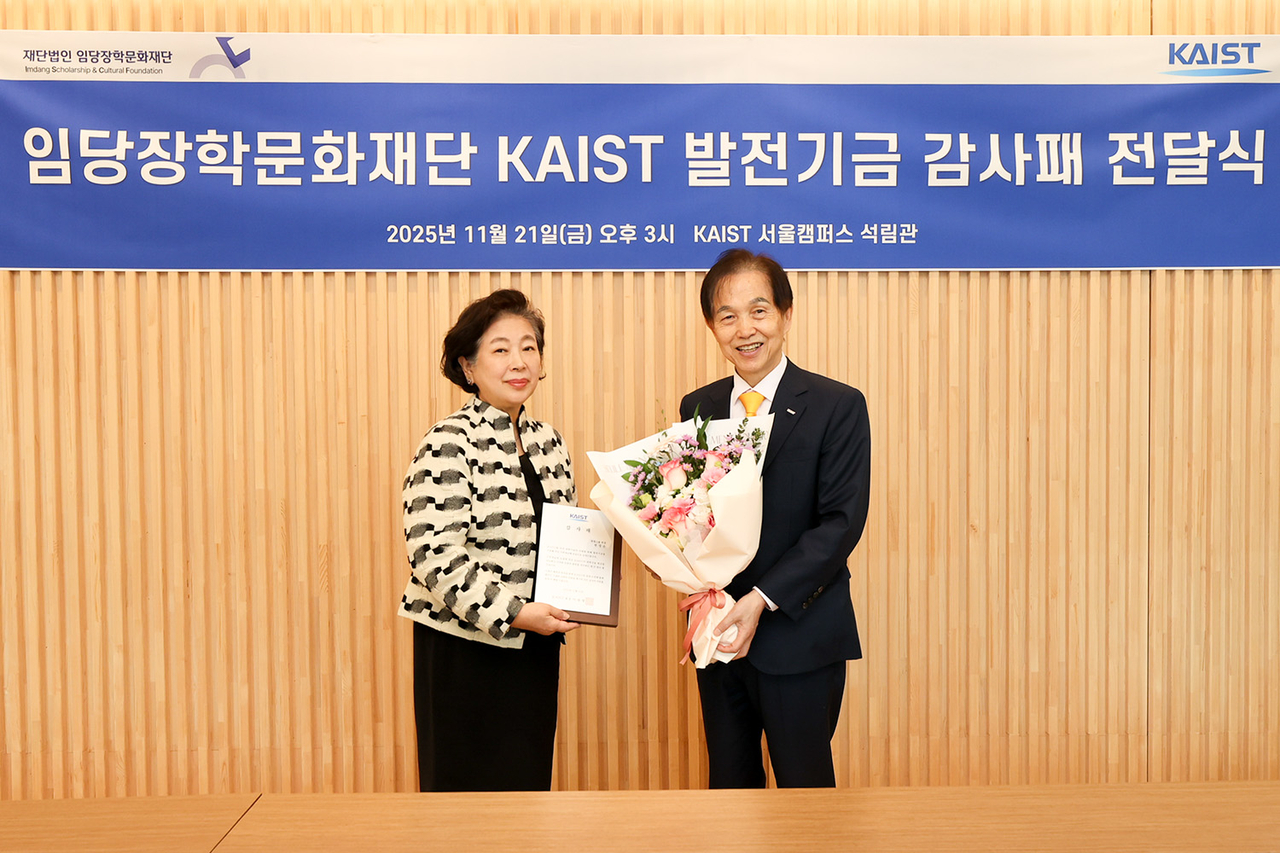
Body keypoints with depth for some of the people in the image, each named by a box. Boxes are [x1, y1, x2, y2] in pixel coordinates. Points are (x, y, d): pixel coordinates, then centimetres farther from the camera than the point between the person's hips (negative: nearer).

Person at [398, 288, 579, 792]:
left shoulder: (548, 442, 8)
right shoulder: (448, 444, -14)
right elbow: (434, 555, -21)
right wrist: (511, 613, -22)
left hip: (535, 646, 7)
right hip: (466, 649, -6)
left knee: (530, 783, 16)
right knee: (468, 787, 7)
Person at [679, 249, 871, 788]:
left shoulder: (837, 406, -7)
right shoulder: (696, 409, 7)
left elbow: (842, 520, -14)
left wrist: (762, 600, -21)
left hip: (799, 635, -4)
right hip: (719, 634, 5)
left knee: (805, 785, 8)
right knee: (728, 785, 17)